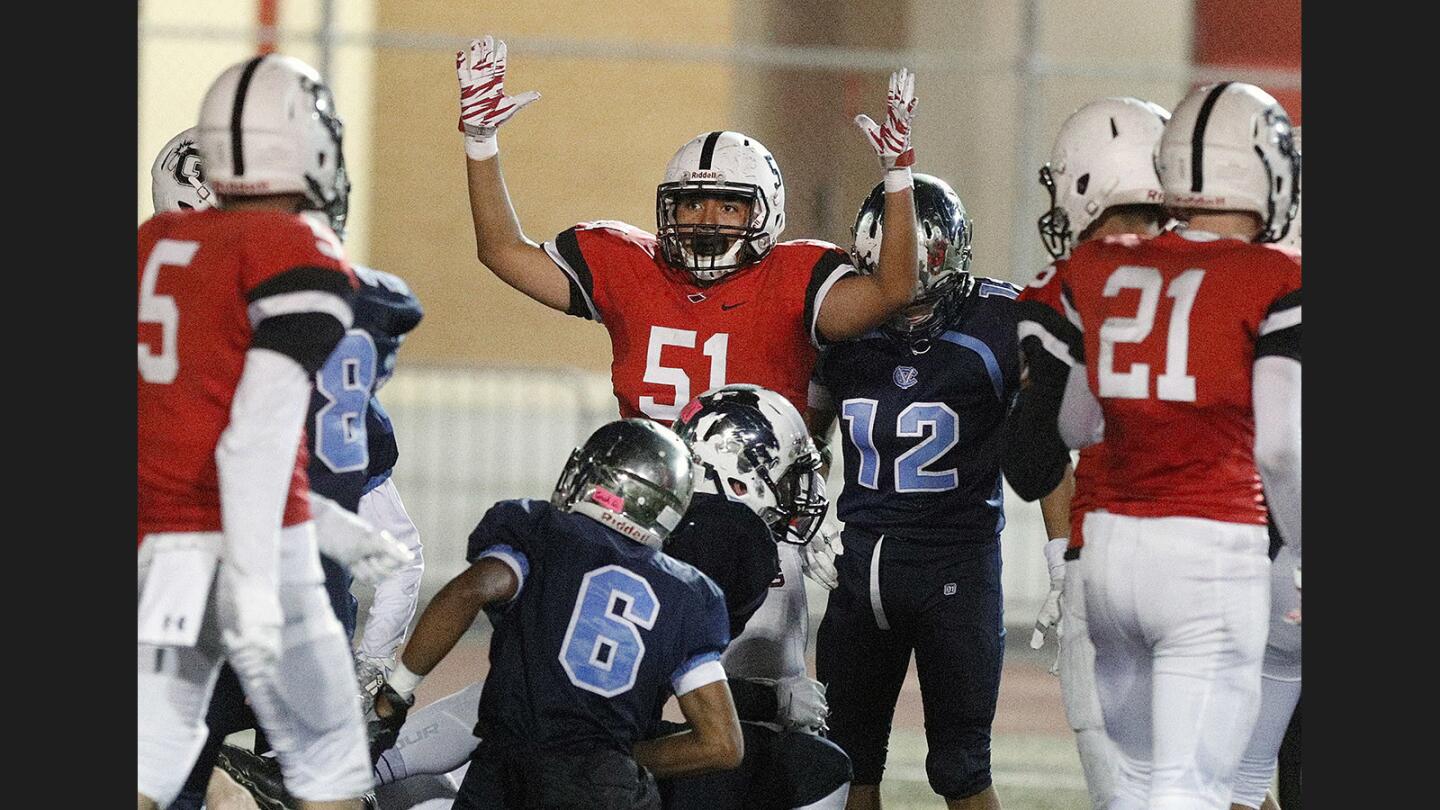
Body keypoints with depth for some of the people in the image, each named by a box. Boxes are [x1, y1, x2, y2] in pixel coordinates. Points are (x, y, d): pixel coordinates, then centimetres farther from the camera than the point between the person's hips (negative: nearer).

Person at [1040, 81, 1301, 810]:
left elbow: (1072, 426, 13)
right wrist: (1312, 553, 3)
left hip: (1113, 544, 6)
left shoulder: (1098, 271, 6)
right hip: (1211, 553, -6)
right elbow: (1278, 447, -13)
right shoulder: (1275, 284, -8)